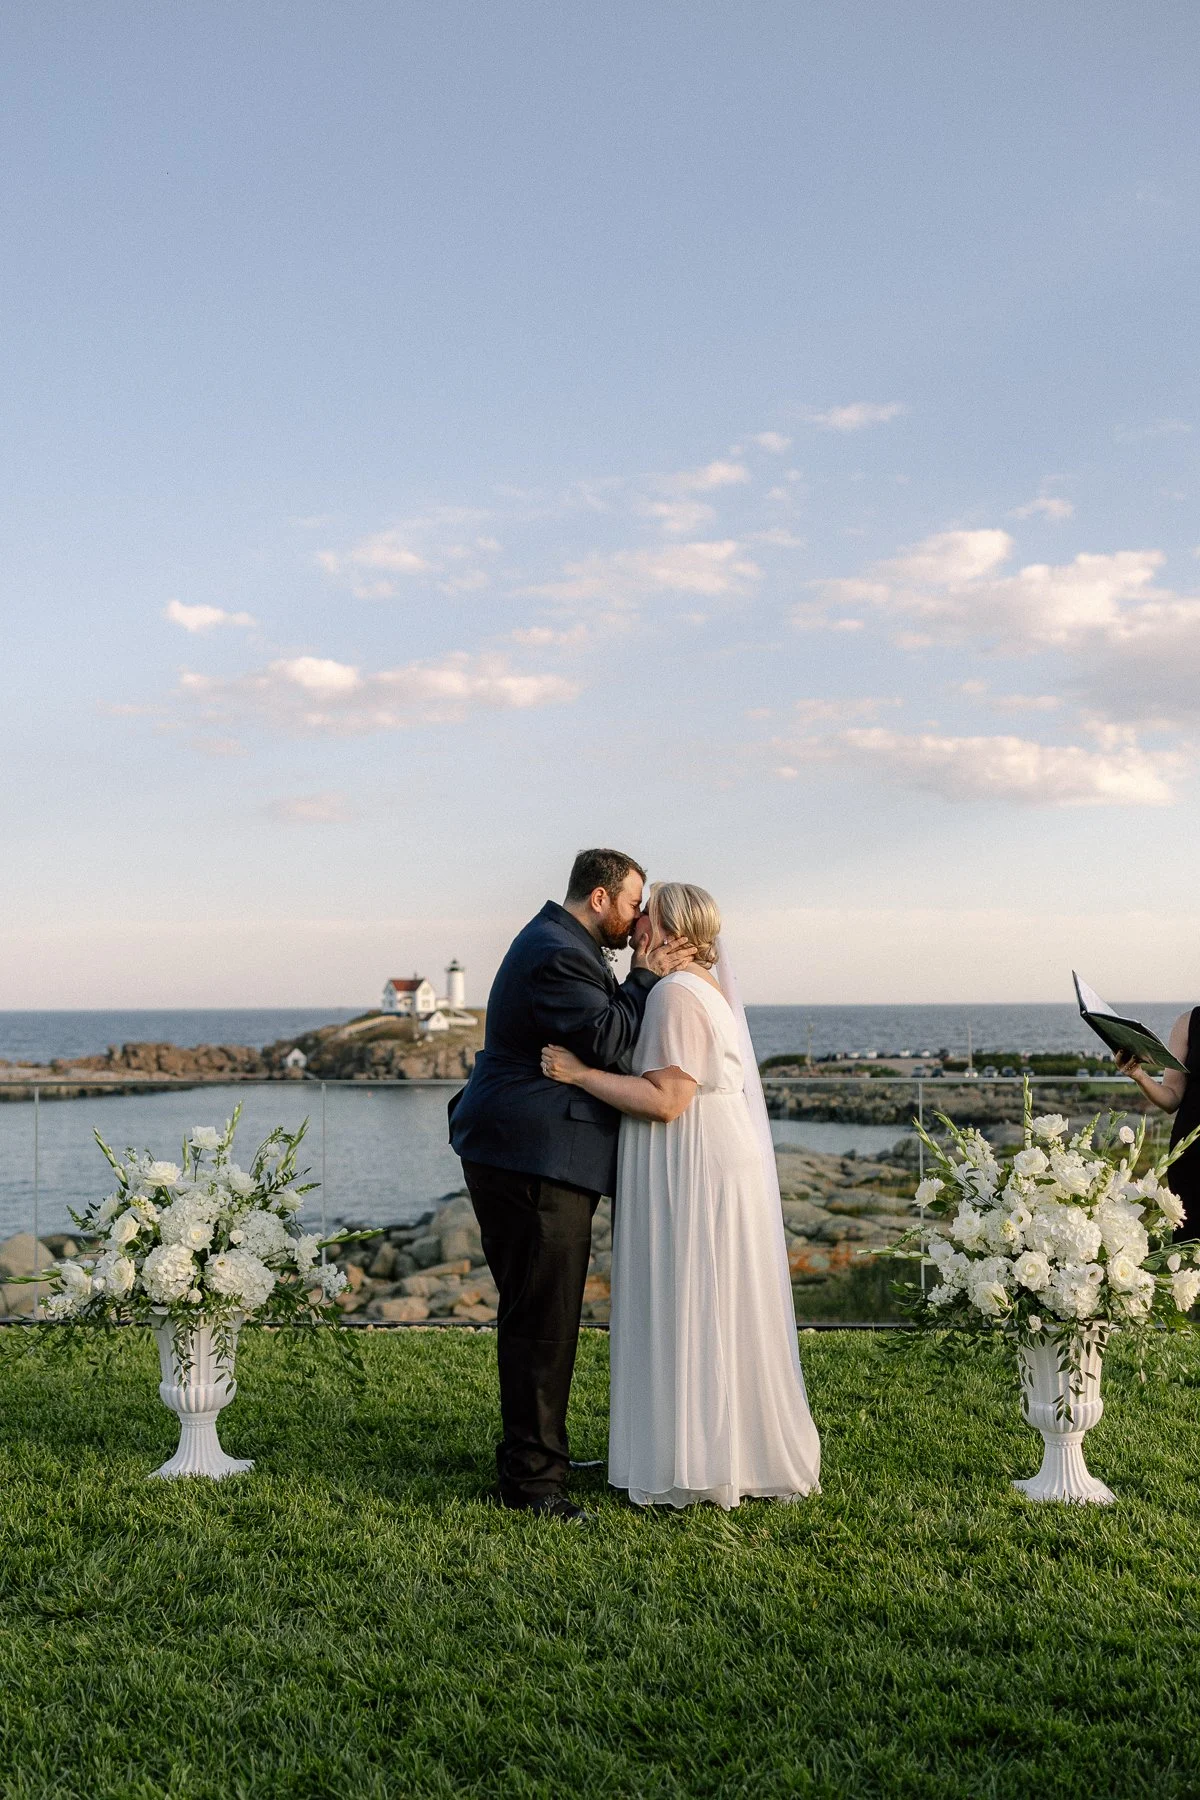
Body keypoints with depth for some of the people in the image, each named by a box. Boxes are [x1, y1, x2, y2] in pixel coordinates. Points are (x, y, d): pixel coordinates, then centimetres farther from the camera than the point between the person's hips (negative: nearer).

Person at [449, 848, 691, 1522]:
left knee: (536, 1313, 19)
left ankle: (531, 1451, 31)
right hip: (535, 1163, -12)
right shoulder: (557, 955, -17)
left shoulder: (560, 946, 19)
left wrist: (642, 972, 8)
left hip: (523, 1157, 12)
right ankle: (533, 1477, 1)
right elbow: (609, 1044, -20)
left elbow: (604, 1037, 18)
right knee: (543, 1319, -6)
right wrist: (647, 978, -11)